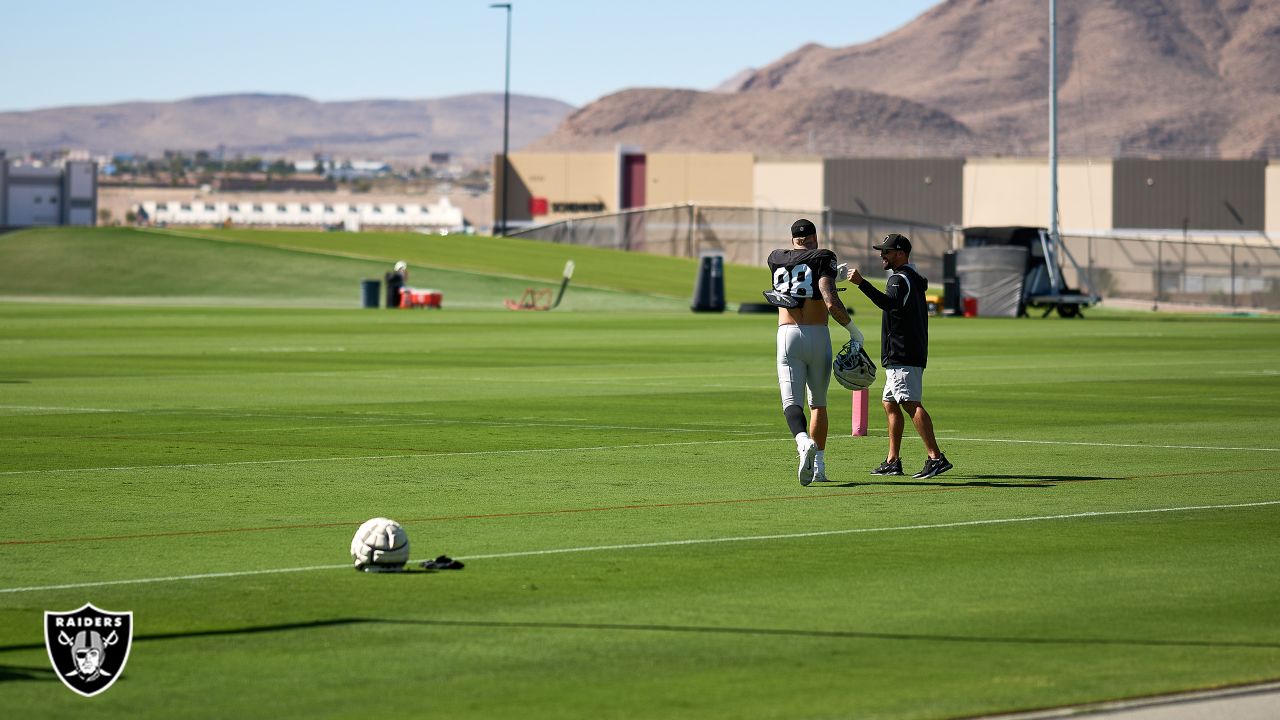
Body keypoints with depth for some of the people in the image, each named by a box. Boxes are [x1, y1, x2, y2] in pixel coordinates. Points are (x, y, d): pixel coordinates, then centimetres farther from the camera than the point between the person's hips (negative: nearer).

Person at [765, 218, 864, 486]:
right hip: (818, 336, -1)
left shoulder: (775, 258, 11)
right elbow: (831, 303, -15)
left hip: (787, 335, 1)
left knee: (791, 402, -8)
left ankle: (803, 441, -39)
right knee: (818, 404, 15)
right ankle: (818, 465, 14)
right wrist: (853, 330, -5)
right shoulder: (822, 258, -2)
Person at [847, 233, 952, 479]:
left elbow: (890, 303, -30)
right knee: (890, 404, 15)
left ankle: (936, 457, -26)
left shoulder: (901, 278, -11)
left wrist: (861, 283, -35)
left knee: (911, 403, -17)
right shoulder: (914, 279, 23)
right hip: (900, 357, 11)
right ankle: (893, 461, 18)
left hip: (903, 356, -11)